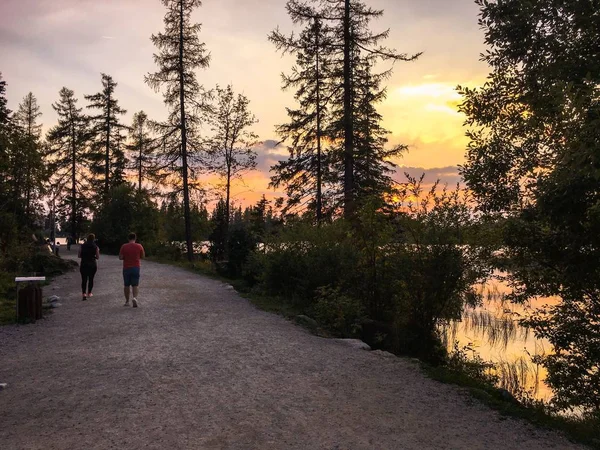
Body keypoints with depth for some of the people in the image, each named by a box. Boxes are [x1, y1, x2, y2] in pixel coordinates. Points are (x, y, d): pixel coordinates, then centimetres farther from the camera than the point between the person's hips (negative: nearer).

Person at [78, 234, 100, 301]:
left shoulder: (82, 246, -2)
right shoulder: (95, 247, -5)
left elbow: (79, 255, 1)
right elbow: (98, 257, -4)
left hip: (84, 265, 0)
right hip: (92, 265, 0)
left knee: (84, 279, 2)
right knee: (91, 279, 14)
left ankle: (84, 294, -13)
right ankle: (89, 293, 22)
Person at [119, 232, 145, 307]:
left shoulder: (124, 246, -5)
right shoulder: (139, 246, -3)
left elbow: (120, 257, -6)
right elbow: (142, 256, 6)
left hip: (126, 268, 0)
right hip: (136, 267, 0)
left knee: (126, 285, 11)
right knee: (135, 285, 4)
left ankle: (127, 301, 16)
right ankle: (135, 297, -20)